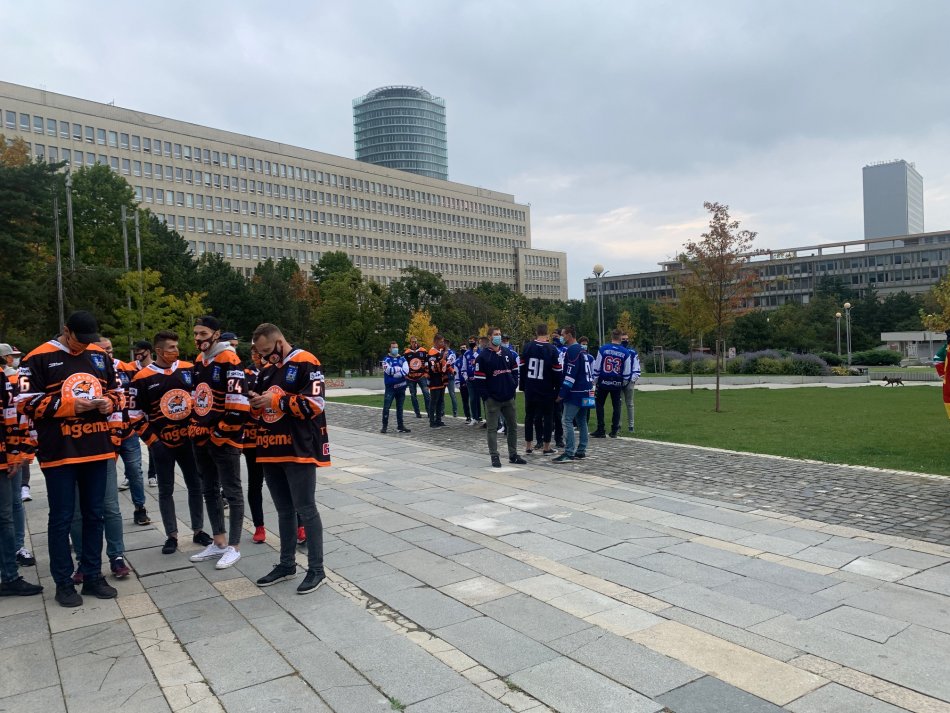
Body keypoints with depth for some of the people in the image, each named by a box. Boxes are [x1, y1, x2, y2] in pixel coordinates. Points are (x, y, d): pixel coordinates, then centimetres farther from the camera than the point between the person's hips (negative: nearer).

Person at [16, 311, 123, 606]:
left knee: (94, 515, 12)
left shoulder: (100, 355, 9)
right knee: (61, 518, 4)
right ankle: (63, 583, 17)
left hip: (97, 449, 5)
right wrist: (70, 406, -17)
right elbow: (26, 403, -9)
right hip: (59, 452, -4)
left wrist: (109, 402, -6)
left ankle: (92, 576, 23)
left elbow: (118, 391, 17)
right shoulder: (39, 358, -6)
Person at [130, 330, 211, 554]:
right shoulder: (143, 378, -7)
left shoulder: (189, 369, 1)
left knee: (195, 485, 9)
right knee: (166, 490, 8)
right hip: (161, 443, -3)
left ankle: (198, 531, 22)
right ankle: (172, 536, 19)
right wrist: (151, 440, -8)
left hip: (188, 439, 3)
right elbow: (135, 414, -4)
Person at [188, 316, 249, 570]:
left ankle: (234, 547, 11)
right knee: (210, 491, 17)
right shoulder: (199, 362, 12)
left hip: (224, 439, -9)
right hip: (201, 439, 9)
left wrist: (220, 433, -16)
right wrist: (195, 428, 15)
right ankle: (219, 543, 29)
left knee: (232, 492, 2)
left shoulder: (229, 361, -16)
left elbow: (239, 404, -23)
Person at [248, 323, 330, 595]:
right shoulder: (267, 370, 15)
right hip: (272, 450, 8)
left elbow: (314, 403, -18)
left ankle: (316, 569, 11)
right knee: (284, 511, 17)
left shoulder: (306, 363, -10)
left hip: (299, 450, -8)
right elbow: (259, 405, 23)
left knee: (306, 510, 0)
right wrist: (255, 400, 0)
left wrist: (275, 401, -15)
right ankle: (286, 565, 29)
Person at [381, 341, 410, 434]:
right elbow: (388, 370, -16)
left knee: (400, 408, 10)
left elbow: (406, 370, -6)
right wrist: (400, 369, -8)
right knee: (386, 407, -7)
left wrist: (393, 371, -13)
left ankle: (400, 426, 17)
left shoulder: (402, 359, 9)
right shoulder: (386, 359, 1)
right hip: (390, 387, -3)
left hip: (401, 387, 3)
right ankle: (384, 426, 1)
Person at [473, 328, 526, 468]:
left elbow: (515, 371, 16)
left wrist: (514, 387, 4)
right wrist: (487, 396, -11)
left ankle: (513, 455, 21)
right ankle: (494, 457, 6)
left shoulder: (508, 353, 9)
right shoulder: (483, 356, -8)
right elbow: (479, 379, -9)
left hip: (509, 397, 5)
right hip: (492, 399, -5)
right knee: (492, 428, 0)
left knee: (513, 426, 10)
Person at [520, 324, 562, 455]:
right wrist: (558, 388, 0)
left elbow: (522, 367, 2)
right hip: (546, 390, -3)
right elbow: (557, 371, -9)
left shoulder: (527, 346, -1)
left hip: (530, 389, 3)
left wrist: (522, 385, 10)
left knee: (529, 416, 13)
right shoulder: (552, 349, -9)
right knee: (547, 417, 6)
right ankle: (546, 447, 7)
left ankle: (528, 445, 17)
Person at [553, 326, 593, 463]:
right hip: (585, 391, 10)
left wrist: (562, 393, -18)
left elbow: (571, 374, -20)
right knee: (582, 421, 13)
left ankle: (569, 453, -13)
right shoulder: (580, 349, 17)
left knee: (567, 421, -10)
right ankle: (581, 451, 18)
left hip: (575, 392, -10)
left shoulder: (572, 350, -14)